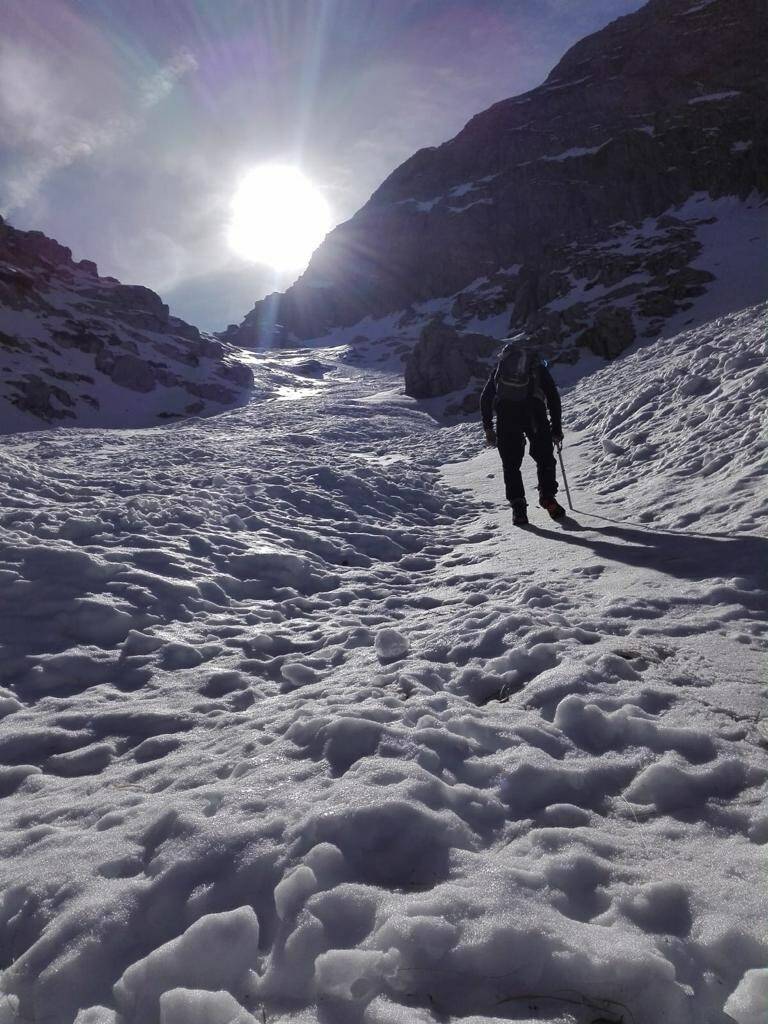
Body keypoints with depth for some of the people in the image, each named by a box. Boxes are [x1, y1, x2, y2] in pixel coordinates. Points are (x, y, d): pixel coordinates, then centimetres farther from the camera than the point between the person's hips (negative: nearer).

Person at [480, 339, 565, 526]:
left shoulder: (500, 366, 28)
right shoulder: (538, 366, 25)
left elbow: (485, 398, 18)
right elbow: (553, 398, 17)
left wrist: (488, 428, 20)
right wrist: (556, 430, 20)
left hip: (505, 414, 1)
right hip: (534, 411, -1)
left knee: (511, 463, 8)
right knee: (544, 457, 14)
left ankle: (518, 507, 1)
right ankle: (547, 497, 2)